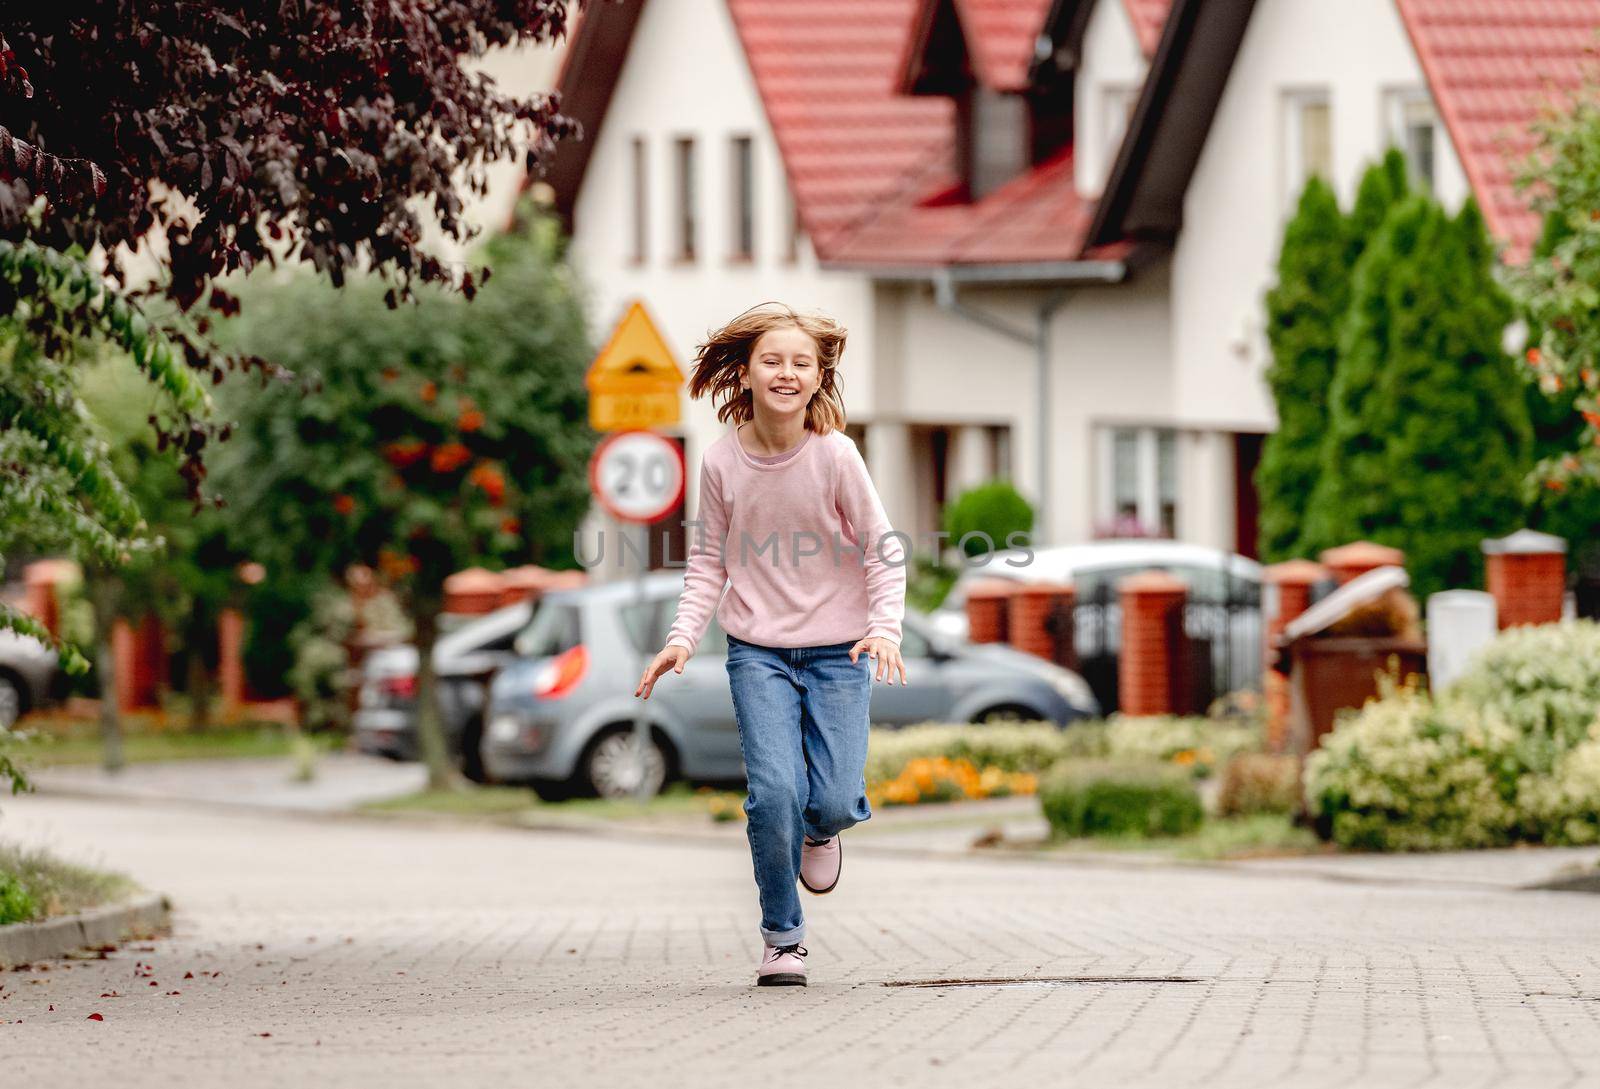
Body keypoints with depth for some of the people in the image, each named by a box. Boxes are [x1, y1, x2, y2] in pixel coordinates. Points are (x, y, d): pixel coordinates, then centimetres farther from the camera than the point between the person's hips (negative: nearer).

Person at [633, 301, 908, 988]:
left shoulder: (834, 455, -12)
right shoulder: (723, 463, -7)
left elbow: (882, 549, -5)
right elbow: (709, 562, 4)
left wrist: (885, 627, -18)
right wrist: (684, 635, -7)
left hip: (837, 648, -1)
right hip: (758, 651, 1)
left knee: (834, 801, -9)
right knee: (773, 791, -14)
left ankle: (821, 828, 31)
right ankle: (781, 936, 4)